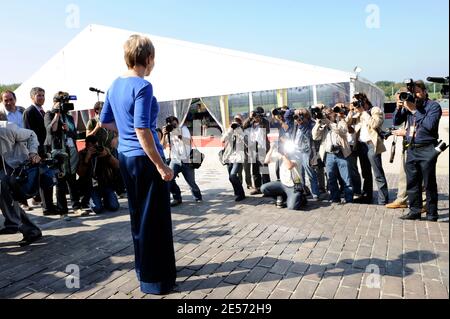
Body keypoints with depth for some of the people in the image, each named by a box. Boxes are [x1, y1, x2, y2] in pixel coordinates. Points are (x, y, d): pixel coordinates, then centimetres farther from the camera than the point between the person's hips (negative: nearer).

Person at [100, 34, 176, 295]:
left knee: (138, 214, 18)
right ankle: (154, 278, 13)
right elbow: (142, 130, -24)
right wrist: (161, 166, -21)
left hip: (125, 156, 9)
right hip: (144, 158, -9)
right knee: (155, 218, 1)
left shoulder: (115, 85, 10)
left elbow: (104, 121, 19)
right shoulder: (142, 86, -17)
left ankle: (144, 268, 33)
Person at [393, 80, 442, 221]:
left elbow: (430, 125, -18)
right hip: (411, 149, 6)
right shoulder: (409, 105, 13)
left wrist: (414, 111, -16)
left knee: (429, 183, 1)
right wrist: (399, 108, -3)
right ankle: (415, 211, 17)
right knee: (412, 182, 8)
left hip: (427, 150, -5)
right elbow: (396, 122, 12)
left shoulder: (433, 106, -2)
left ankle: (432, 213, 9)